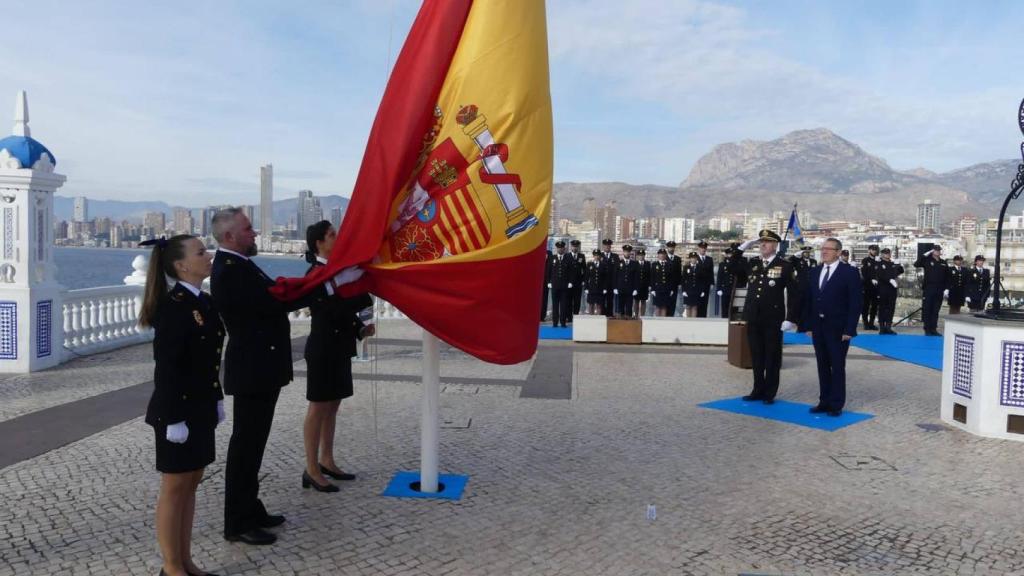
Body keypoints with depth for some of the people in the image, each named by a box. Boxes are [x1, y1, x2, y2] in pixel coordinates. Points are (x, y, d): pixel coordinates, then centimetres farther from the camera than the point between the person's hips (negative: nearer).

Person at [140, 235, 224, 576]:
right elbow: (166, 367, -20)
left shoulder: (204, 301, 8)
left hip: (200, 409, 8)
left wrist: (217, 400, 15)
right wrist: (173, 418, -21)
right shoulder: (173, 306, -18)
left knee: (191, 484, 15)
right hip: (179, 411, -8)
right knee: (175, 488, 5)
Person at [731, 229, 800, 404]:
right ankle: (758, 390, 22)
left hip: (773, 320, -4)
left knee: (772, 357, 5)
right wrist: (745, 245, 7)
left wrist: (791, 318, -12)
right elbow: (734, 263, 23)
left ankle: (770, 393, 14)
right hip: (753, 318, 5)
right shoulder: (752, 263, 8)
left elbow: (793, 294, -7)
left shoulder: (784, 266, -5)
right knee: (756, 357, 11)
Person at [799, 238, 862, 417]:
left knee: (837, 367, 2)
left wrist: (849, 329, -14)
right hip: (818, 327, 5)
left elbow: (856, 302, -9)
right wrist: (807, 325, 5)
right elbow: (808, 300, 12)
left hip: (838, 329, -5)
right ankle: (824, 401, 17)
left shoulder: (849, 272, -6)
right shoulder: (814, 272, 11)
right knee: (823, 366, 10)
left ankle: (836, 405, 10)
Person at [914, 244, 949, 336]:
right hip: (928, 289, -3)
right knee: (927, 310, -1)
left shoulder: (943, 263, 12)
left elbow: (947, 277, 11)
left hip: (939, 290, 3)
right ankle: (927, 330, 3)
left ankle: (933, 329, 12)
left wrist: (946, 288, 3)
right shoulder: (927, 260, 2)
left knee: (935, 310, 7)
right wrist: (924, 255, -14)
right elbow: (916, 264, -14)